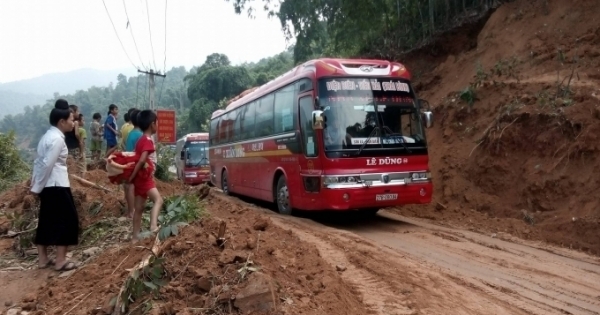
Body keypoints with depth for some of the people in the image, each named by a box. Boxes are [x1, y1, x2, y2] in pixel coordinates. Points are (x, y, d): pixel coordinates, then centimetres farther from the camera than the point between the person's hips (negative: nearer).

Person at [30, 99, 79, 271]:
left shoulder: (48, 136, 14)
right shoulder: (57, 139, -17)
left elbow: (39, 162, 15)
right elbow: (47, 164, -20)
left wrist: (36, 184, 14)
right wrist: (37, 187, -14)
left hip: (48, 185, 10)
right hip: (57, 185, -10)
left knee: (47, 220, 15)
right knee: (66, 219, -1)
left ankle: (43, 259, 23)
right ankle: (60, 261, 2)